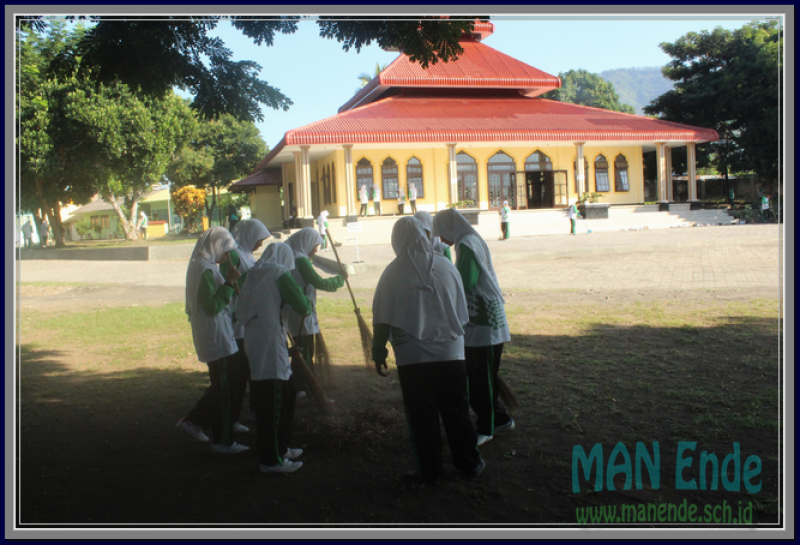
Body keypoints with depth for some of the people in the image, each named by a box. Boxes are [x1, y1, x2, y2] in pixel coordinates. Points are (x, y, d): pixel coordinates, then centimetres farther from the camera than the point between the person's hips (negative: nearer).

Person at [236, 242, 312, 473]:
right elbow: (303, 307, -12)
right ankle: (271, 460, 5)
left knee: (288, 393, 20)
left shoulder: (252, 275, 13)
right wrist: (307, 296, 10)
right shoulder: (280, 275, -9)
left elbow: (241, 311, 18)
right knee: (271, 404, -2)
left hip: (253, 345, 8)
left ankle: (280, 448, 30)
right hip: (271, 348, -8)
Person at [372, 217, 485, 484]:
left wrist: (378, 351, 5)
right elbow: (462, 313, 11)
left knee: (422, 415, 7)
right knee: (456, 411, 13)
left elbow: (383, 321, -6)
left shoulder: (393, 273, -7)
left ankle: (430, 469, 15)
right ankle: (469, 463, 22)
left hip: (413, 358, -2)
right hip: (450, 352, 3)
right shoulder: (446, 266, 2)